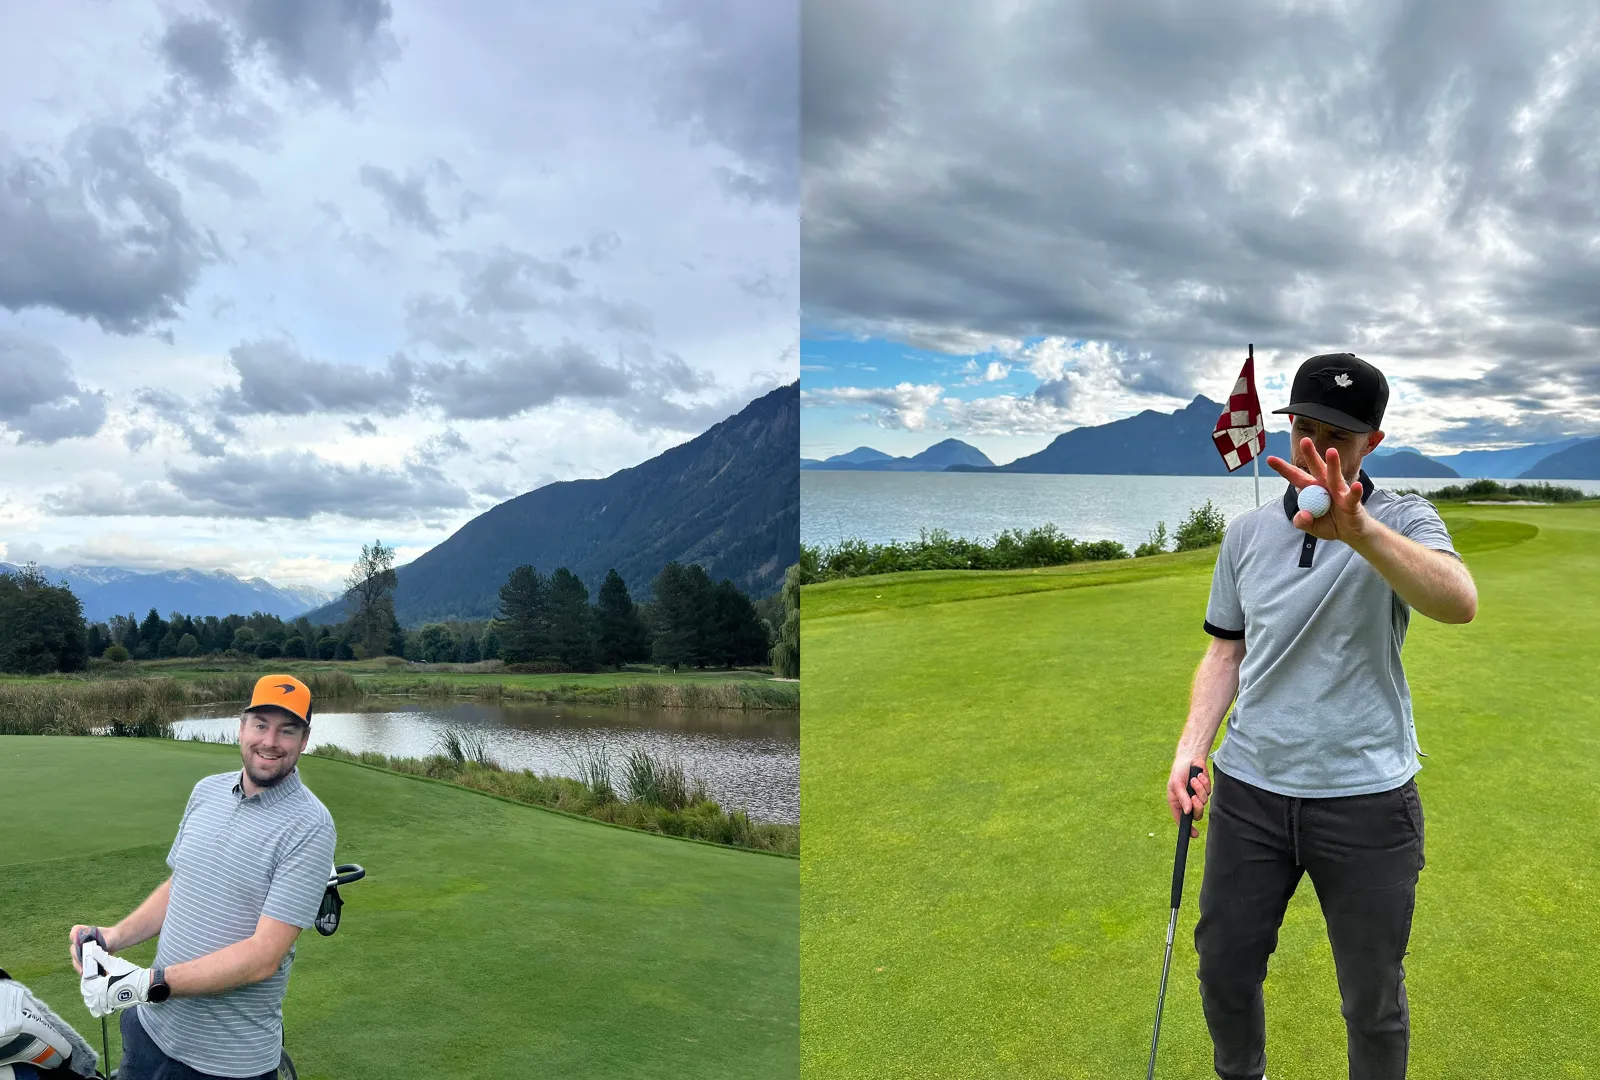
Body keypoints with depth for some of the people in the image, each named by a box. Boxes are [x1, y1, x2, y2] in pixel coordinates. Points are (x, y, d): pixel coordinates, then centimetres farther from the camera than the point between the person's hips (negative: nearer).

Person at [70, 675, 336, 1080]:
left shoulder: (309, 826, -20)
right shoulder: (207, 791, 2)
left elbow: (264, 956, -23)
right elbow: (177, 886, 13)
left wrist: (148, 983, -25)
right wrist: (115, 937, -3)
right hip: (150, 1027, 6)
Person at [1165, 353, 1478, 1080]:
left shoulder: (1402, 521, -7)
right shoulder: (1247, 532, 5)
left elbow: (1459, 602, -29)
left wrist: (1357, 529, -44)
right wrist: (1192, 746, -3)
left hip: (1366, 799, -3)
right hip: (1249, 788, 4)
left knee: (1373, 999, 10)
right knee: (1224, 967, 15)